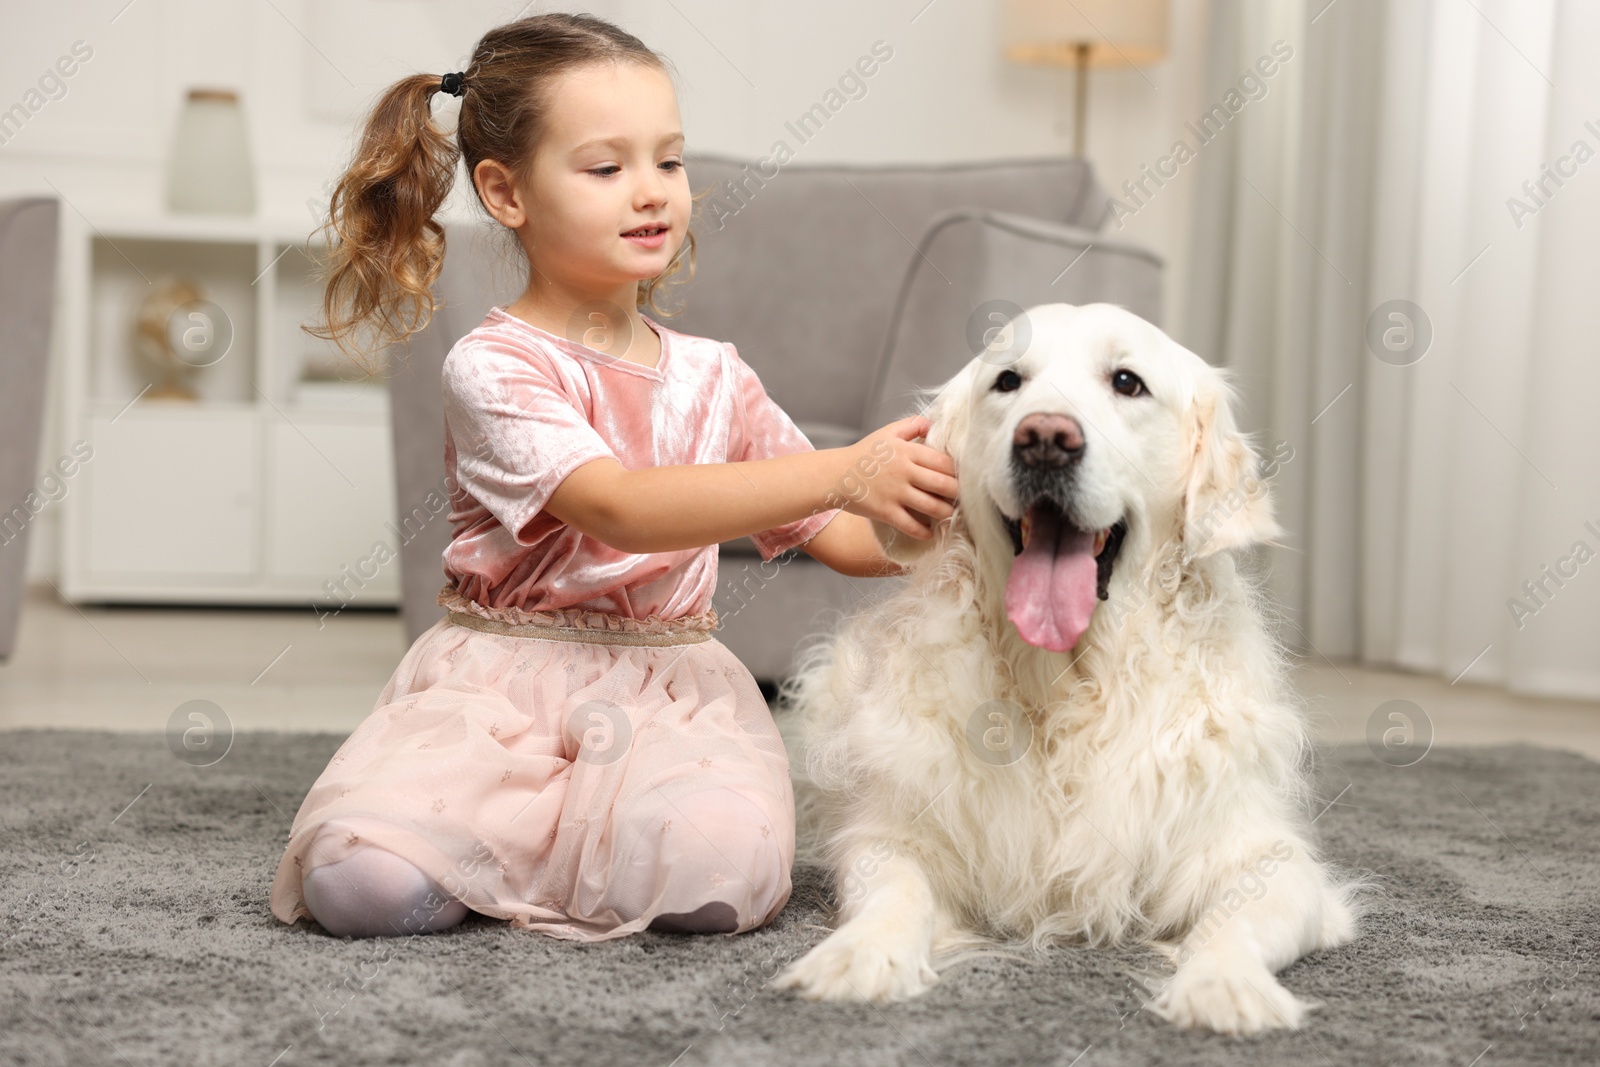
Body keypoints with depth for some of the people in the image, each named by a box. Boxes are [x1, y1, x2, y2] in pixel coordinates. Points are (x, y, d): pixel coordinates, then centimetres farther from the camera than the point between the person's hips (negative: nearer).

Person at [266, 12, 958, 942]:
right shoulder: (495, 368, -6)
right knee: (360, 873, -28)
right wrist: (843, 471, -27)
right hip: (504, 675, -2)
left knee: (719, 874, -31)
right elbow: (623, 510, -21)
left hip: (672, 680, 3)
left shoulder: (713, 375, 13)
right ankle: (611, 816, 0)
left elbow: (838, 538, 15)